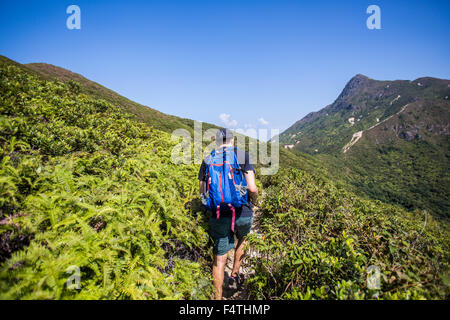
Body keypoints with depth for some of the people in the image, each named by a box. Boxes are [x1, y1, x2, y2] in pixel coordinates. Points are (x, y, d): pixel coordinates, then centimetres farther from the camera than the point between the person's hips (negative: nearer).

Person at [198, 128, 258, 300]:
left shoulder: (207, 160, 5)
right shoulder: (243, 155, -4)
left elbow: (202, 191, 9)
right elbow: (252, 188, -12)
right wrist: (253, 201, 9)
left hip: (218, 216, 1)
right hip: (242, 213, -1)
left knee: (220, 258, 12)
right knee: (242, 239, 32)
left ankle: (218, 297, 21)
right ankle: (235, 275, 38)